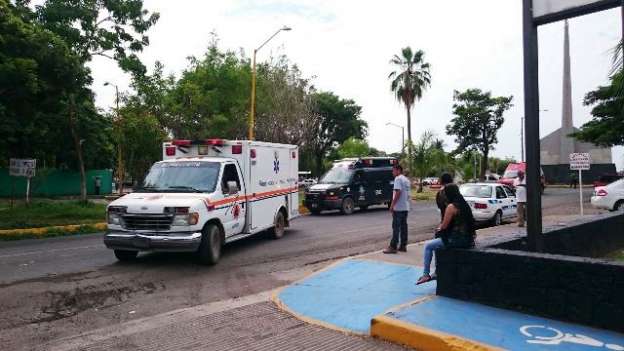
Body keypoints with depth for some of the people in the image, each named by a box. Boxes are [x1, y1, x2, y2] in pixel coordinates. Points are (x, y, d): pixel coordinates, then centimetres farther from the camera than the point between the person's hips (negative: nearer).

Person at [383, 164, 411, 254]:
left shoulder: (398, 179, -11)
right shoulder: (407, 180, 16)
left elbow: (398, 192, -20)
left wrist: (392, 205, -18)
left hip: (398, 208, -9)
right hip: (406, 207, 9)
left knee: (396, 227, -6)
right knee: (404, 226, 10)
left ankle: (393, 247, -5)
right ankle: (403, 246, 14)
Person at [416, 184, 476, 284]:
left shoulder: (451, 206, -16)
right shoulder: (464, 204, 11)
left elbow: (444, 226, -13)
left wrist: (439, 228, 9)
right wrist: (441, 228, 15)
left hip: (457, 240, -9)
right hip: (467, 239, 9)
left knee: (428, 246, 2)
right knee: (436, 243, 28)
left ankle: (426, 275, 3)